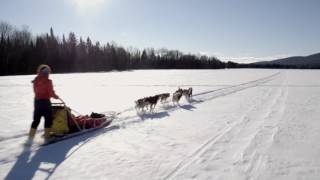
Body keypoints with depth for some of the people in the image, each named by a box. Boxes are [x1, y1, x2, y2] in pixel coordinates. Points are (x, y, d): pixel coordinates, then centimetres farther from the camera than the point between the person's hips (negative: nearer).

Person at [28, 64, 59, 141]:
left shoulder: (36, 81, 5)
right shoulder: (48, 81, -14)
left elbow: (36, 91, 11)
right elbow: (51, 92, -13)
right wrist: (55, 96, 5)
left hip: (37, 101, 7)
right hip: (45, 101, -7)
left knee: (36, 119, 14)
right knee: (48, 119, 5)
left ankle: (31, 135, 17)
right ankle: (47, 135, 8)